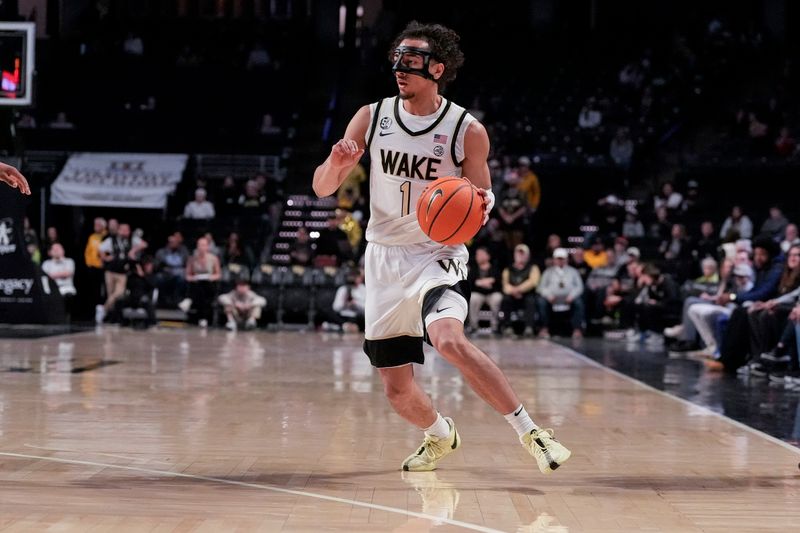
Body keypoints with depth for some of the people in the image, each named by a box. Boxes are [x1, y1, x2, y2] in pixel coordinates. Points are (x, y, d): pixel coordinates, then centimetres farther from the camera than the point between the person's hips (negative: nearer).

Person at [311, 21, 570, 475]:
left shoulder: (468, 130, -9)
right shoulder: (372, 117, -2)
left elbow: (480, 202, 2)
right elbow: (323, 189, 1)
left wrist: (481, 207, -22)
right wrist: (337, 163, -21)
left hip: (438, 256, -4)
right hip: (385, 258, 4)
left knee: (449, 340, -34)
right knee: (398, 391, 7)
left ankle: (530, 432, -24)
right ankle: (441, 435, 41)